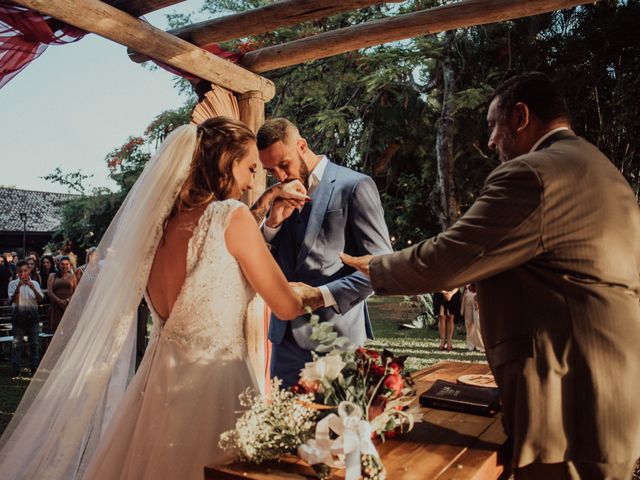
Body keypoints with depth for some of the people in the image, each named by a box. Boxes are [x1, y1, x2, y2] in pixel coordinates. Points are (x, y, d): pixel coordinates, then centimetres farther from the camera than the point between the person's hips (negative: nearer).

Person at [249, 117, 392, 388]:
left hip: (334, 335, -5)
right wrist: (272, 223, -6)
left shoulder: (355, 187, -6)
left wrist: (322, 295, -17)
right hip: (286, 334, 5)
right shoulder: (280, 195, 12)